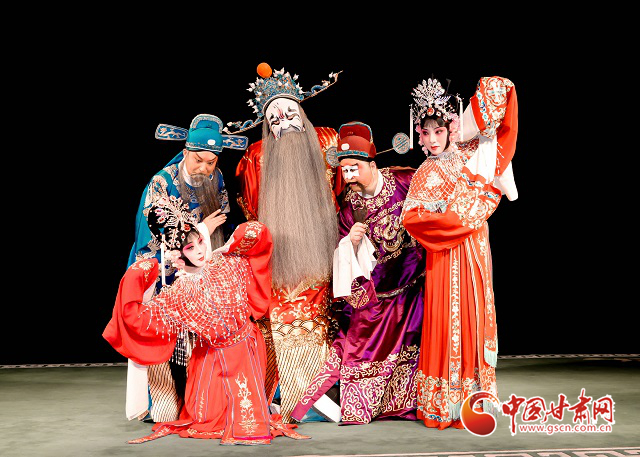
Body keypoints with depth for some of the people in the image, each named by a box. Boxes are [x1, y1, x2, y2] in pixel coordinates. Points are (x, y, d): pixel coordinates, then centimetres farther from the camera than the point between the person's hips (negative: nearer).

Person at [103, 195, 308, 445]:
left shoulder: (227, 264, -11)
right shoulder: (178, 293, -15)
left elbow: (256, 231, -2)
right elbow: (135, 316, -19)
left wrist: (226, 248, -10)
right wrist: (136, 278, -19)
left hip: (247, 348, 0)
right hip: (213, 357, 0)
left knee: (245, 406, -5)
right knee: (205, 418, 3)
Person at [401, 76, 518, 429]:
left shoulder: (470, 154, 8)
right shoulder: (424, 174, 8)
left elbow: (498, 90, 9)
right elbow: (411, 217, -7)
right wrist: (452, 217, -13)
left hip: (474, 250, 1)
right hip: (445, 254, -1)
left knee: (475, 315, 2)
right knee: (446, 319, -3)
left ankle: (475, 395, 9)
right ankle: (445, 403, 3)